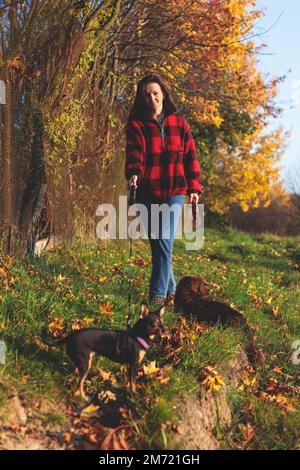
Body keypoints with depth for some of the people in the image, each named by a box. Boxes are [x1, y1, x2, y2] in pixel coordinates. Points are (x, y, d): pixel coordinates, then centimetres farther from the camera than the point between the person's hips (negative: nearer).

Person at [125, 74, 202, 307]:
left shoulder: (179, 123, 9)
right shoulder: (137, 124, 3)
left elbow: (190, 156, 11)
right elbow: (135, 151, -13)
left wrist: (194, 186, 5)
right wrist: (134, 173, -33)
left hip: (174, 191, 0)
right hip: (148, 193, 1)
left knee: (165, 243, -11)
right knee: (157, 243, 7)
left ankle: (159, 293, -3)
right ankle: (171, 288, 23)